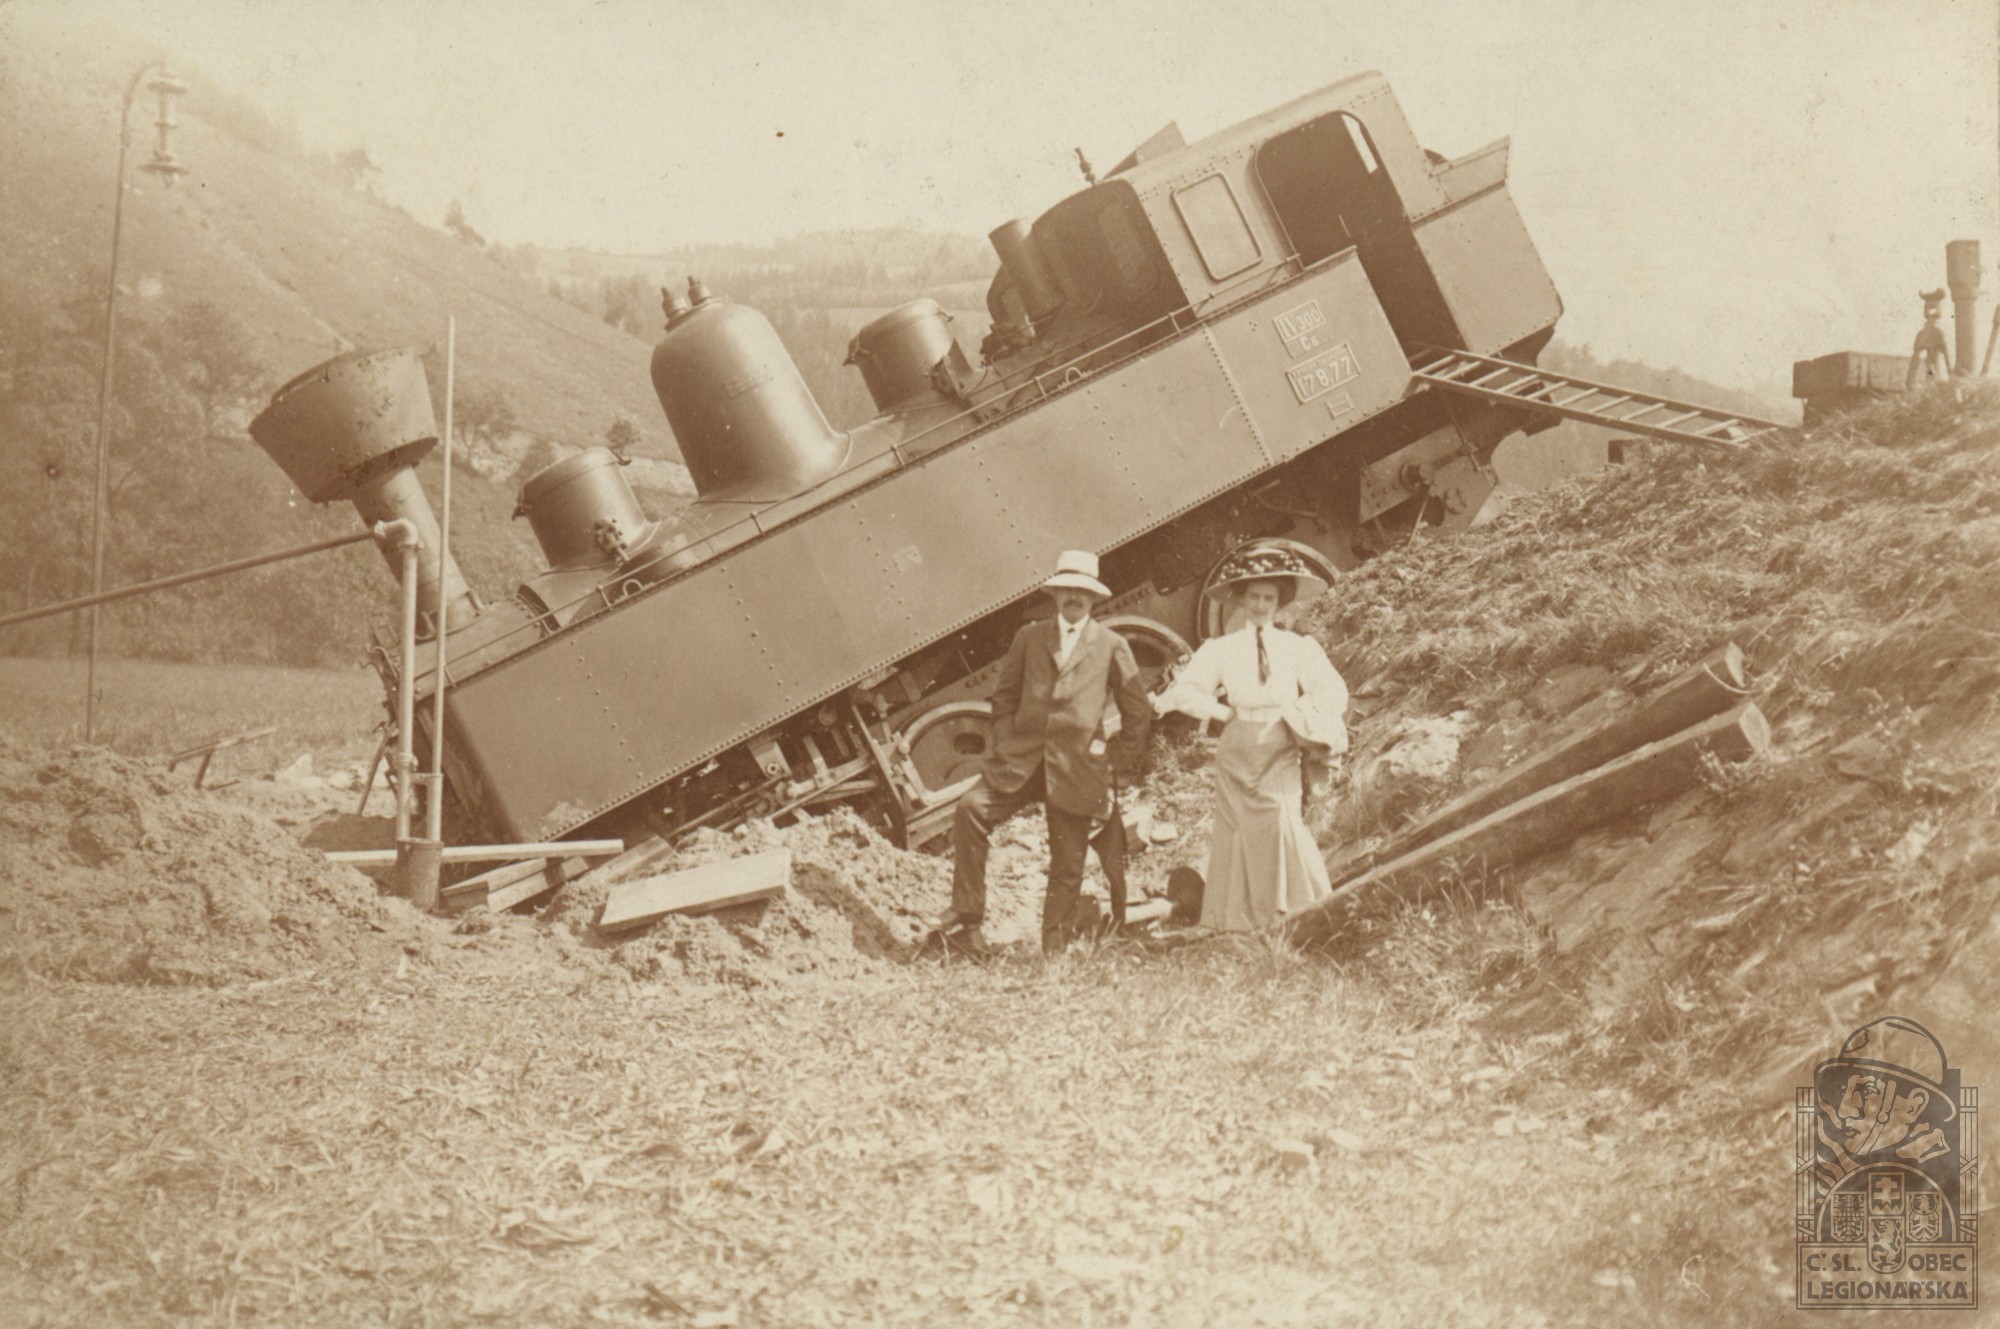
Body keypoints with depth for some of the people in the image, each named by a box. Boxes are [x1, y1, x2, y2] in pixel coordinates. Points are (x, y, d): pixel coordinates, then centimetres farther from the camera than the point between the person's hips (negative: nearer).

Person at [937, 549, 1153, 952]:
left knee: (1067, 866, 2)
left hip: (1076, 768, -1)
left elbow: (1138, 710, 10)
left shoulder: (1112, 646, 8)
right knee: (971, 809, -19)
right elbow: (1004, 694, 18)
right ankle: (967, 909, -9)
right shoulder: (1029, 638, 13)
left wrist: (1120, 764, 5)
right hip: (1022, 759, 2)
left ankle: (1054, 952, 12)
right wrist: (1005, 742, 4)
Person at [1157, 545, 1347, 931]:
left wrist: (1294, 713, -6)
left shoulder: (1298, 647, 8)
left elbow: (1332, 693, 2)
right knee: (1237, 834, -1)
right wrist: (1222, 711, -3)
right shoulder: (1220, 648, 7)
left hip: (1281, 755, -1)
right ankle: (1235, 926, 4)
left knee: (1286, 825, -15)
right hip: (1236, 752, 1)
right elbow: (1184, 691, 3)